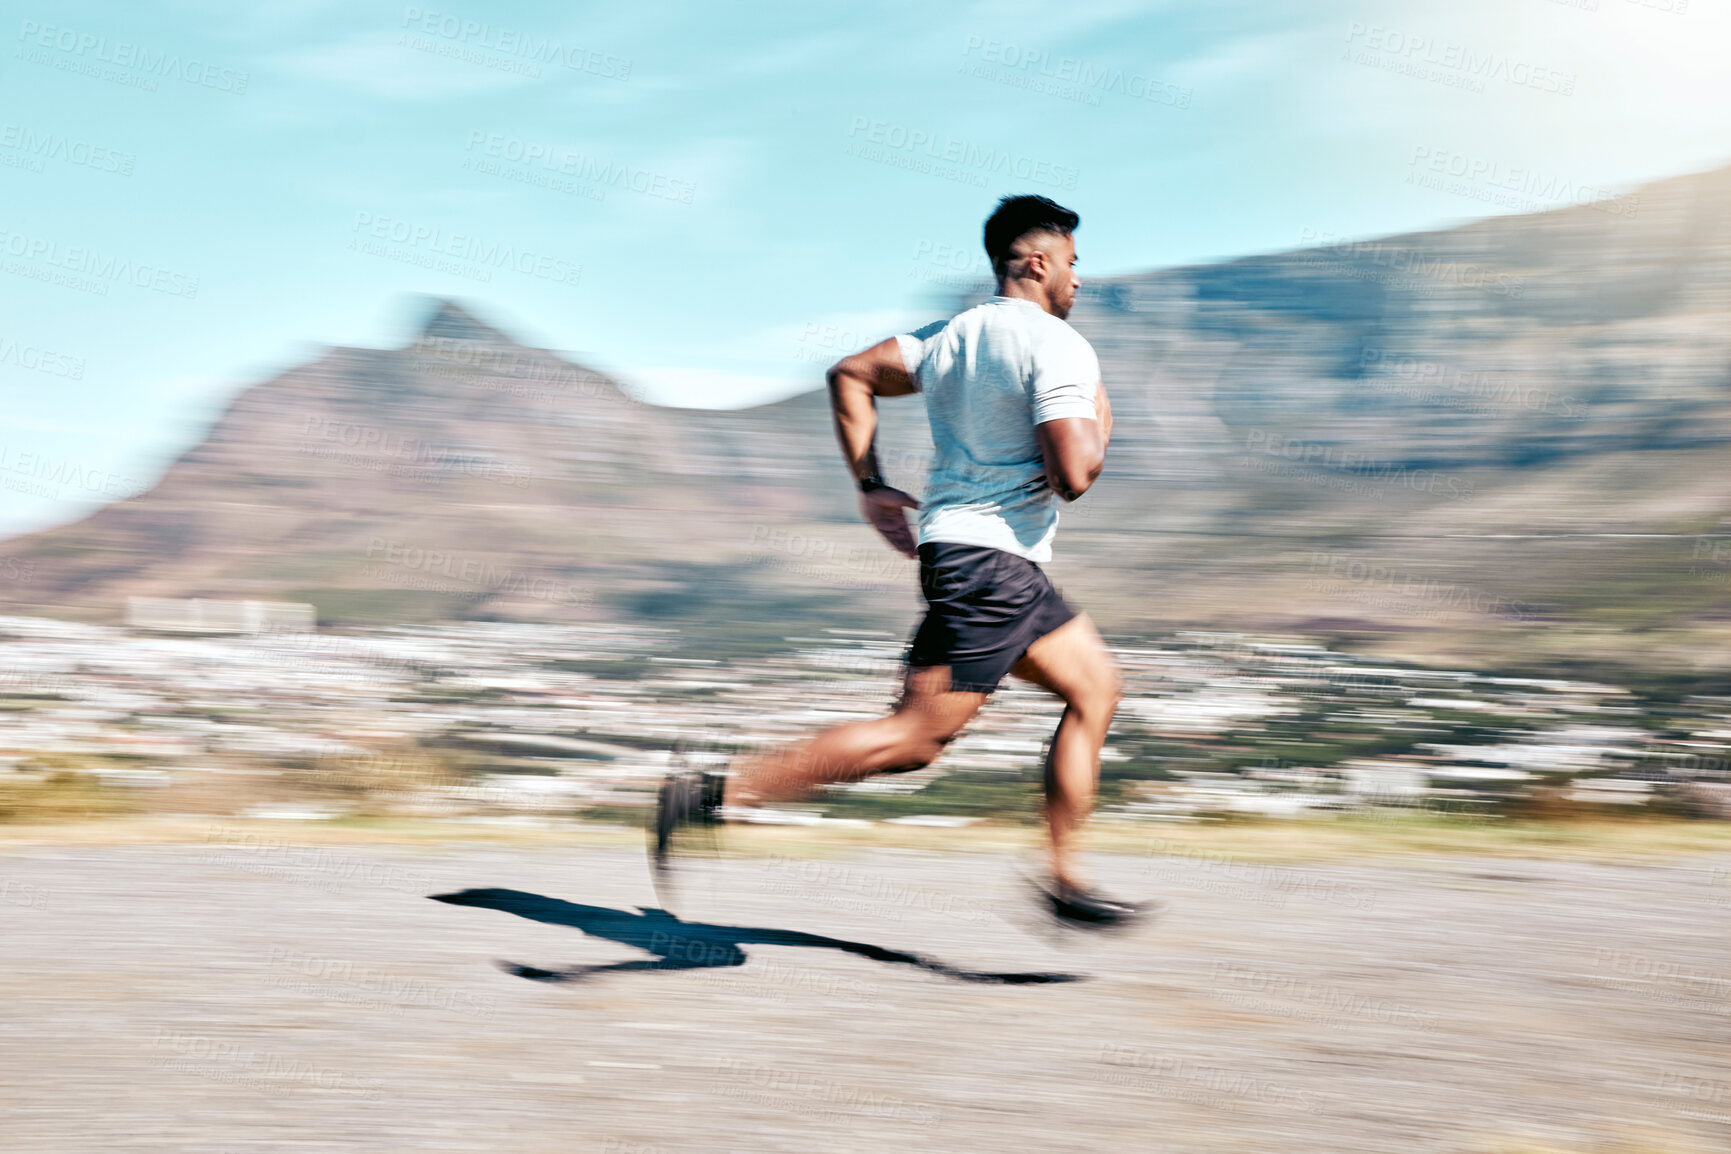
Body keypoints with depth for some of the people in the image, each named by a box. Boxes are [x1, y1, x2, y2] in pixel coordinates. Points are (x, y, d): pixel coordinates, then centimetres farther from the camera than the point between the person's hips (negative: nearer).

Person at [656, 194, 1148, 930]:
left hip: (958, 546, 10)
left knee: (1095, 683, 15)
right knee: (916, 737, -10)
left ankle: (1064, 878, 15)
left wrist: (870, 485, 17)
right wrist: (1098, 425, 2)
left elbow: (850, 374, 17)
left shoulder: (951, 335, 14)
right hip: (989, 561, -10)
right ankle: (716, 793, -12)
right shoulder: (1058, 347, -12)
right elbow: (1072, 475, -20)